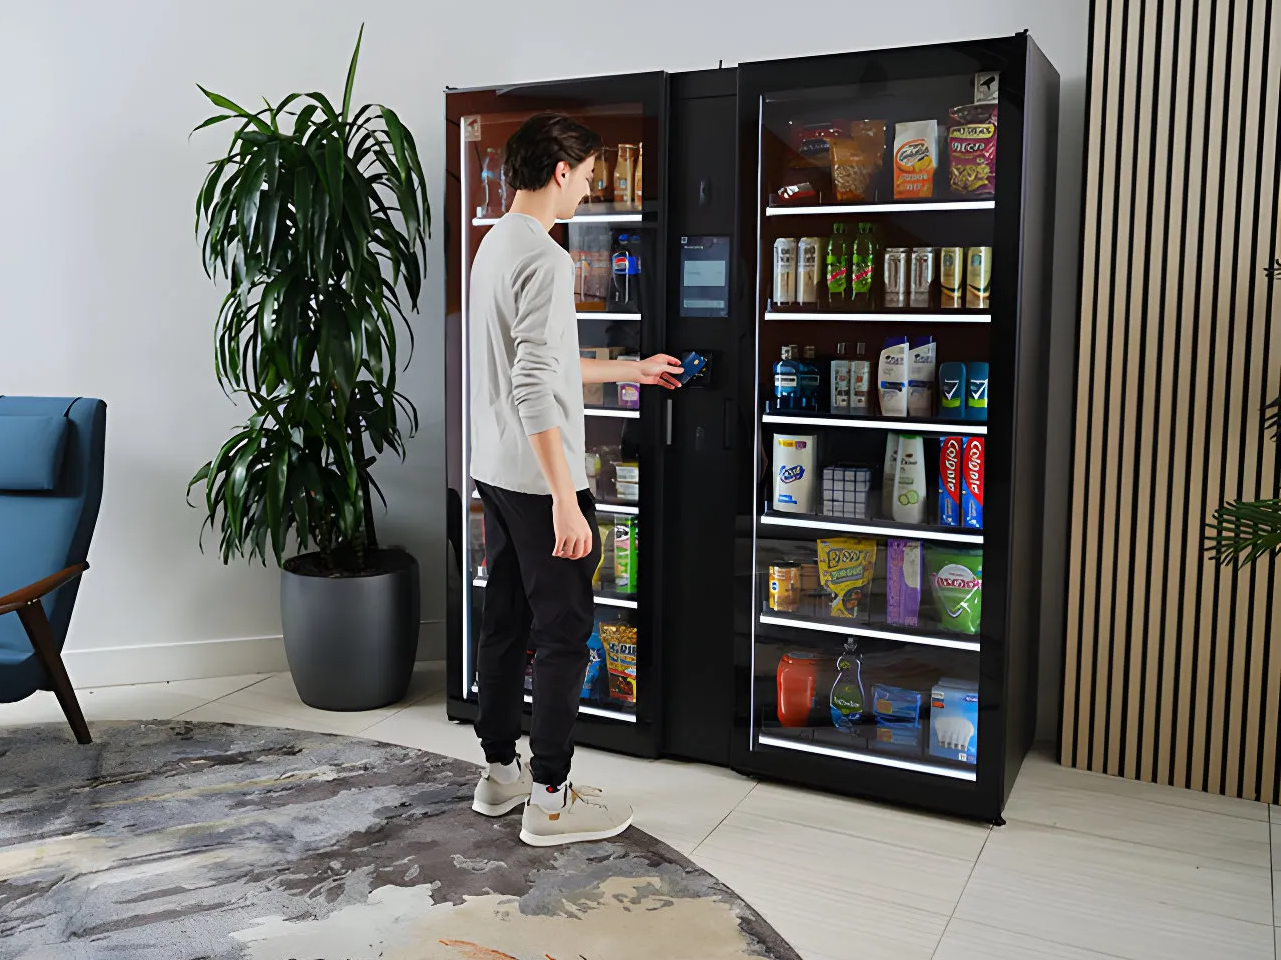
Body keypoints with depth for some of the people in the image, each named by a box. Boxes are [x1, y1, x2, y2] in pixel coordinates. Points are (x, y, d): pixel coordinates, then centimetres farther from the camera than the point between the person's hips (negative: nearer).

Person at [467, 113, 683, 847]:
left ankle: (501, 772, 28)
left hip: (496, 473, 10)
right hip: (538, 480, -10)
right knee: (564, 634, 0)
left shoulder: (495, 244, 14)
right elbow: (535, 387, -25)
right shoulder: (544, 258, -18)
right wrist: (565, 499, -26)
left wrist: (632, 369, 31)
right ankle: (550, 798, 9)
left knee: (506, 622, 16)